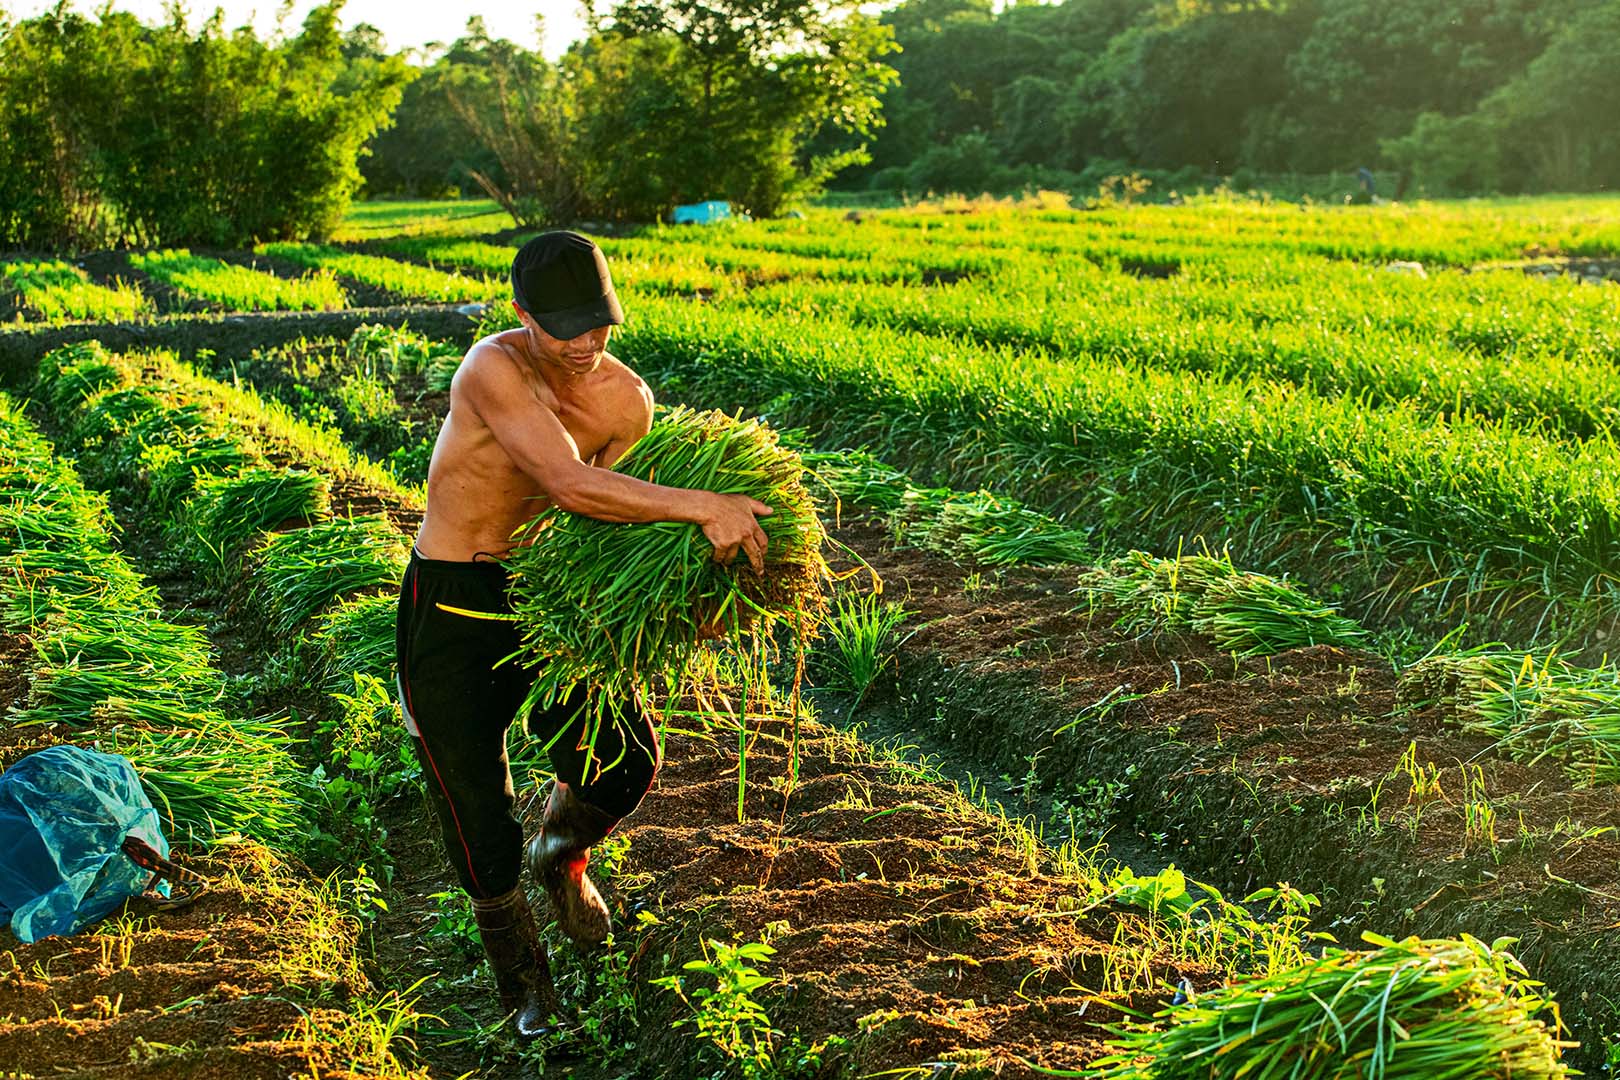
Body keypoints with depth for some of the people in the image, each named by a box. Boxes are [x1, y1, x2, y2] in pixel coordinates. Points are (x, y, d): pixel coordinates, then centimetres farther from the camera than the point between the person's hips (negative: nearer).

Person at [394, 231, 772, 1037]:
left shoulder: (628, 402, -8)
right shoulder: (493, 368, -27)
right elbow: (570, 485, -37)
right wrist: (705, 508, -41)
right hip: (451, 604, -4)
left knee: (625, 760, -10)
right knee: (477, 808, 4)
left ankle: (560, 855, 28)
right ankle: (521, 980, 33)